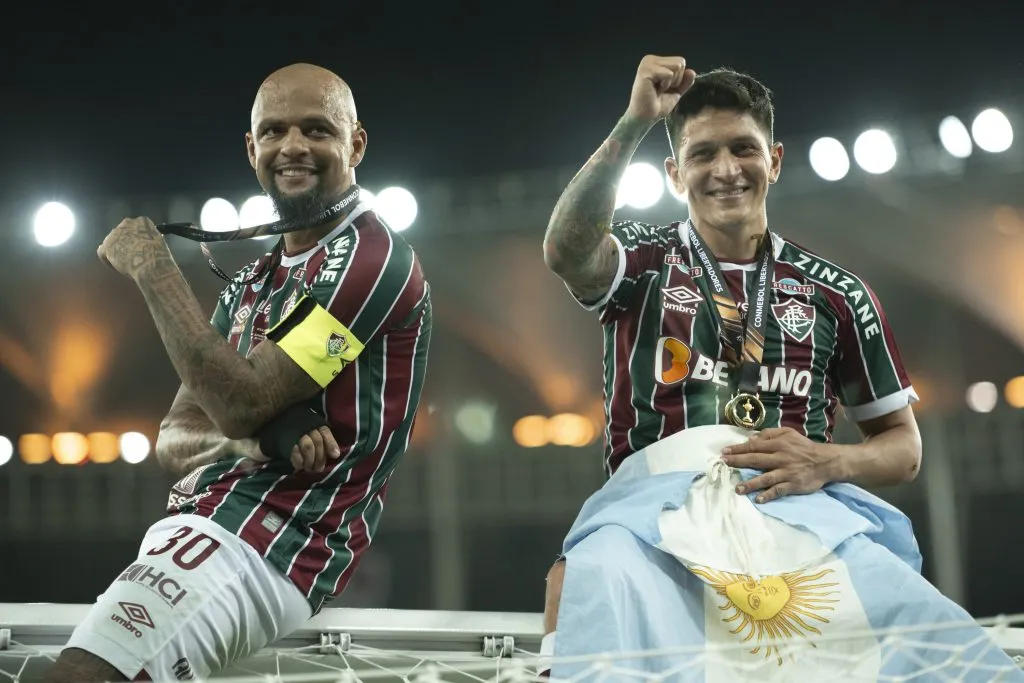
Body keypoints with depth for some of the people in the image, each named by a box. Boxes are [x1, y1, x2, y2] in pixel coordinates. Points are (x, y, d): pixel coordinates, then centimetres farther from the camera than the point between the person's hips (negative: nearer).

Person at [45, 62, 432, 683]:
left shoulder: (371, 257, -9)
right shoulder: (252, 285, 20)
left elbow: (240, 403, -16)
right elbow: (175, 438, 13)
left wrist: (151, 265, -8)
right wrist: (252, 440, -10)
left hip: (260, 549, -9)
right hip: (202, 528, 9)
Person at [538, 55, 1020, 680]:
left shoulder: (836, 292, 19)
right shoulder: (642, 260, 16)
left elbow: (904, 446, 19)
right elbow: (567, 251, -9)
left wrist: (828, 463, -4)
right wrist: (636, 123, -16)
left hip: (802, 507, 1)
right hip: (656, 501, -1)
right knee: (590, 583, -39)